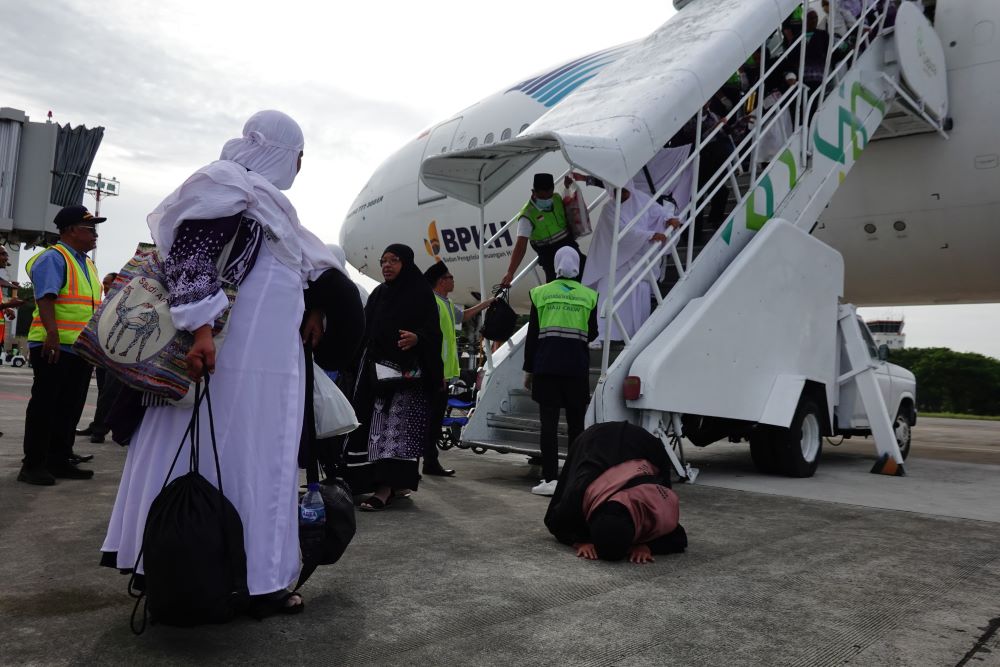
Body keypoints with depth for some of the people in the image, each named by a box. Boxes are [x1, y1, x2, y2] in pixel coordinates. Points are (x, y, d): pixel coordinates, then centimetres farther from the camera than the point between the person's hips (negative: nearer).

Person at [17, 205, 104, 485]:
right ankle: (33, 464, 5)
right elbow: (45, 297, -21)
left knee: (70, 408, 11)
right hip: (53, 346, -8)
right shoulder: (54, 258, -9)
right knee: (44, 406, -2)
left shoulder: (88, 264, 18)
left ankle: (59, 460, 20)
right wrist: (52, 332, -32)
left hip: (82, 348, 8)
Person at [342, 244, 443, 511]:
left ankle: (387, 487, -14)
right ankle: (394, 482, 10)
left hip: (407, 370, -6)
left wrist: (416, 338, -27)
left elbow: (433, 333, -6)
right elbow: (365, 332, 14)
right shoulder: (377, 294, 17)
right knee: (371, 423, 2)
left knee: (396, 425, -10)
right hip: (375, 369, 6)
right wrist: (359, 367, 4)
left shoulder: (421, 294, 1)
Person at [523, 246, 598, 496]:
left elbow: (532, 335, 2)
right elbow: (592, 334, 9)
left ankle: (550, 479, -1)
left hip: (546, 366, -1)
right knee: (576, 424, 8)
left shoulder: (541, 293, 3)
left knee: (549, 424, 0)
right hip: (577, 366, 1)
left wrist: (528, 369, 9)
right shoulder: (588, 296, 5)